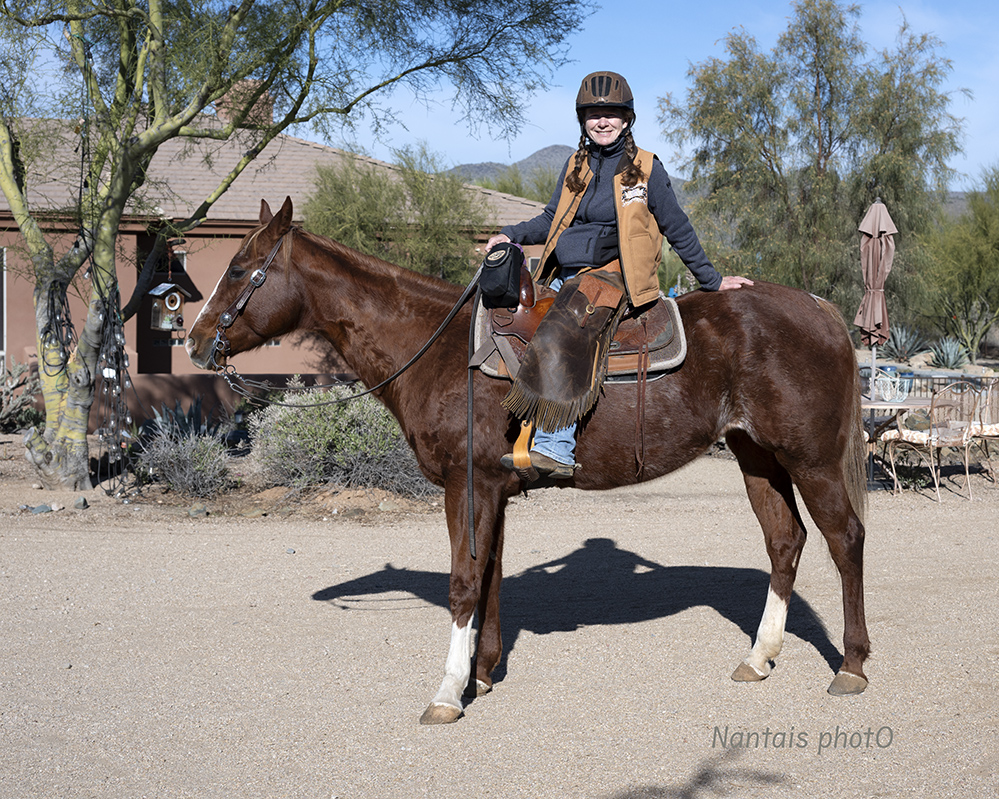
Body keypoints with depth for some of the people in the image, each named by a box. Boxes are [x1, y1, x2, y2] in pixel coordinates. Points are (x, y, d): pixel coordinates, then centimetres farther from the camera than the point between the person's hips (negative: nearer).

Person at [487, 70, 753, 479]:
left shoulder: (646, 169, 2)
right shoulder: (575, 166, 16)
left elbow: (678, 230, 9)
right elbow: (552, 219, 24)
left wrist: (711, 280, 11)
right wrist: (511, 235, 6)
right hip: (563, 277, 7)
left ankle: (556, 448, -38)